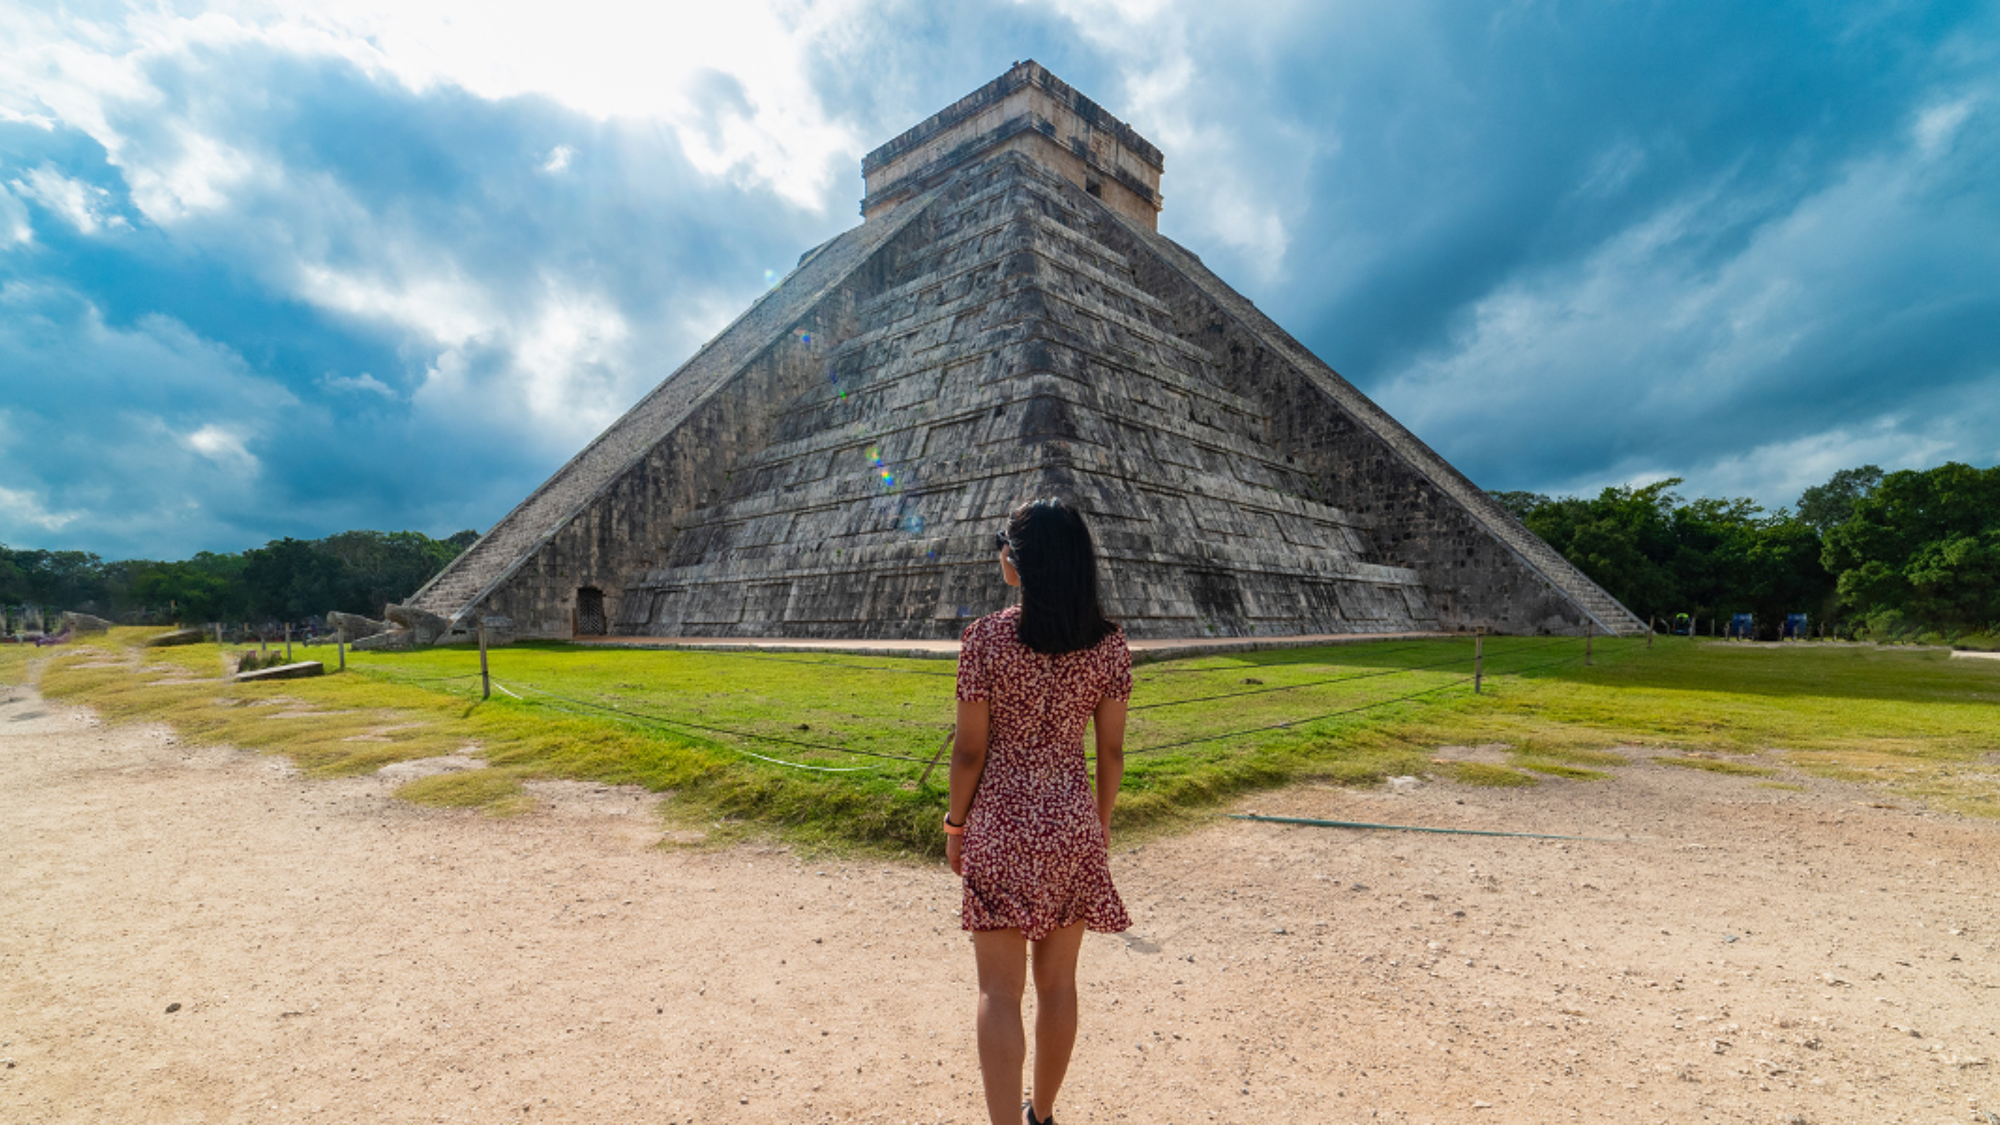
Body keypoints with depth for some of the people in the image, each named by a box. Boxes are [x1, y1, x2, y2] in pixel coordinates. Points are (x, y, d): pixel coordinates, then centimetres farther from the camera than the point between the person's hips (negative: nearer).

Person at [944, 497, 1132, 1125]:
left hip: (1001, 820, -3)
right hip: (1072, 820, 4)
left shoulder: (986, 638, -15)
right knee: (1058, 982, 21)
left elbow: (970, 749, -11)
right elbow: (1111, 750, 0)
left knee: (1000, 991, 9)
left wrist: (955, 825, 4)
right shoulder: (1108, 644, -6)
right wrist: (1102, 821, 15)